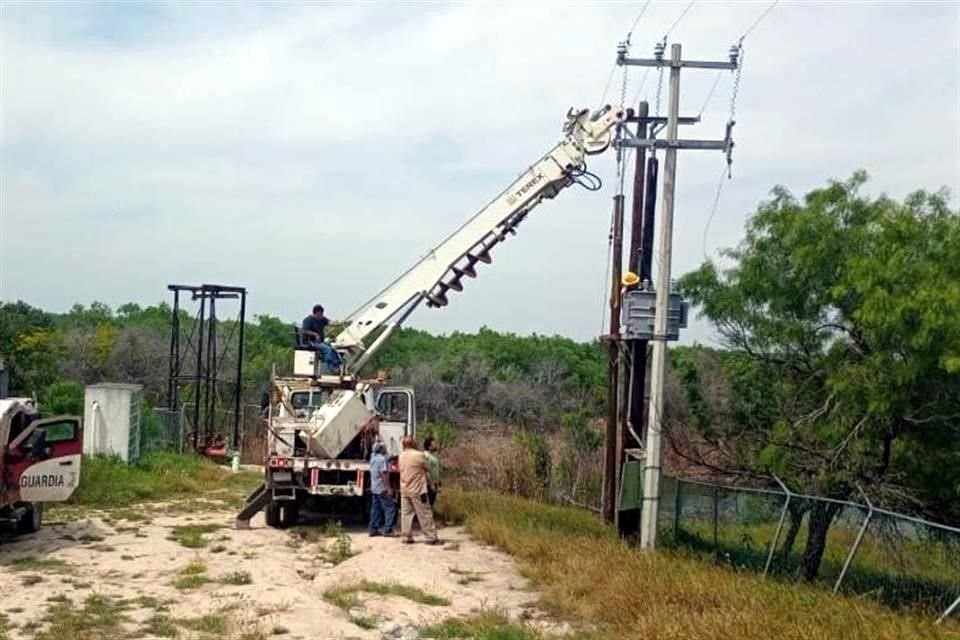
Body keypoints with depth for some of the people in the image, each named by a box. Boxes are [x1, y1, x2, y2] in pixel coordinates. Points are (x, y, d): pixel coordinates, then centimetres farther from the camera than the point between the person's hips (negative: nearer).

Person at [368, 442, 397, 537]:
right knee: (390, 508, -6)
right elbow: (384, 474, -21)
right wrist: (389, 488, -21)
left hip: (374, 488, 9)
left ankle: (373, 529, 13)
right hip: (382, 488, -9)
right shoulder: (382, 459, -16)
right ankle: (388, 530, -10)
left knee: (375, 509, 11)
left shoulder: (373, 457, 11)